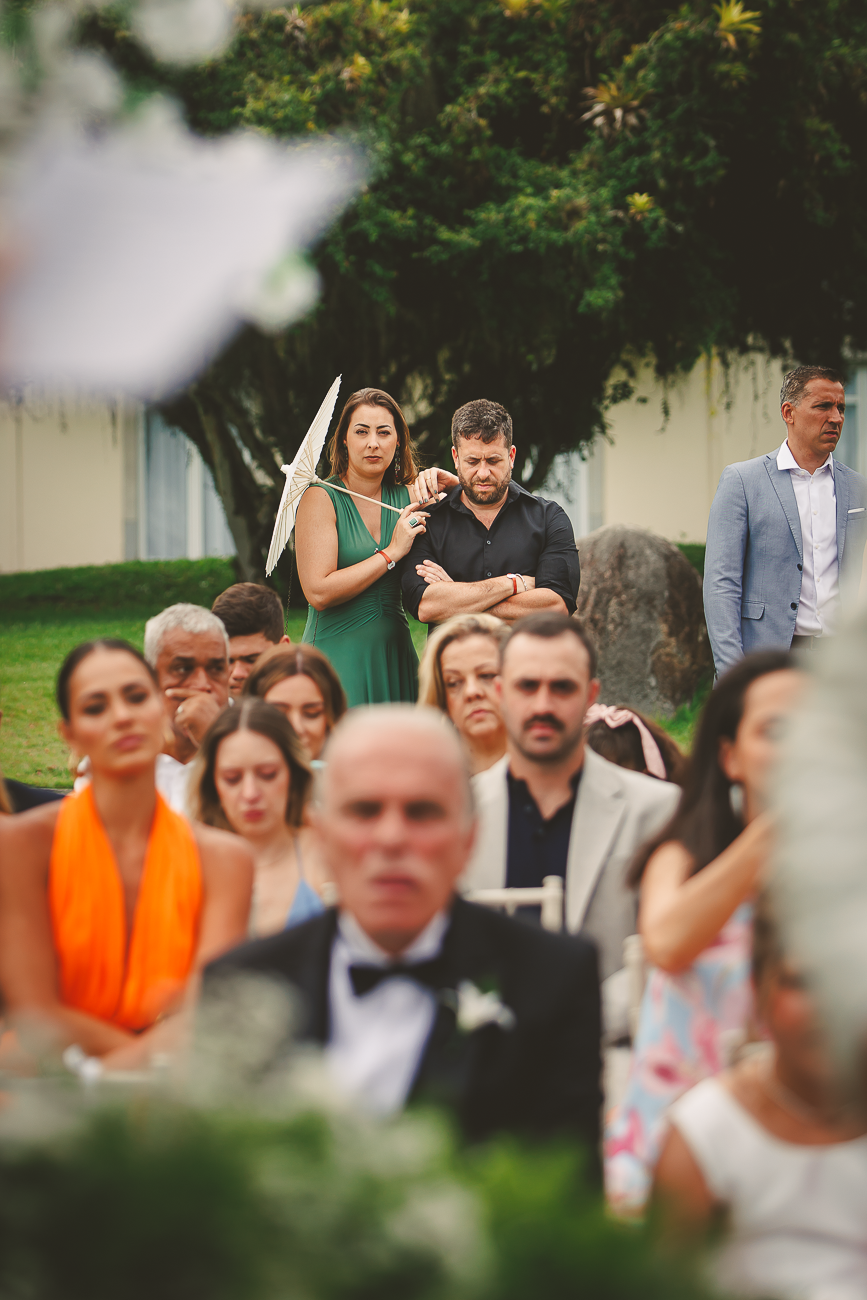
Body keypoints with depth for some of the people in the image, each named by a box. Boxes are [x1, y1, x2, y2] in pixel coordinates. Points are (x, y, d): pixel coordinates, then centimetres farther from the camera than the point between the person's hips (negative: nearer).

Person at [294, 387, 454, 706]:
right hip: (337, 652, -5)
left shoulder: (409, 497, 8)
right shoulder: (320, 498, -6)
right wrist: (392, 553, -13)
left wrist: (439, 480, -3)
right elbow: (319, 592, -15)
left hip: (396, 653, 5)